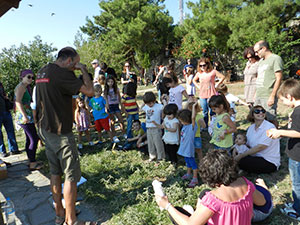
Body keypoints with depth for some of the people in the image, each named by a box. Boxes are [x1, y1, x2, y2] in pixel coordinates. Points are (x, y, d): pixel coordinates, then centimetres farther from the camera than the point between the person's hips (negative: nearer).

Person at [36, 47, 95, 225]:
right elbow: (89, 91, -22)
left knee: (55, 173, 17)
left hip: (45, 129, 10)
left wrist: (78, 71, 14)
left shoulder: (43, 72, 10)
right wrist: (84, 70, -8)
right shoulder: (61, 73, -19)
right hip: (60, 133, -9)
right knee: (71, 176, 1)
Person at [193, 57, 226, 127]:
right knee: (204, 112, 10)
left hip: (211, 94, -4)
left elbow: (222, 77, -2)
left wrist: (217, 85, -5)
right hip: (202, 95, 4)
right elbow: (194, 80, 25)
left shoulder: (212, 71, -5)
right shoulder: (199, 73, 7)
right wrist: (198, 86, 11)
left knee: (212, 111, -2)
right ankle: (205, 126, 20)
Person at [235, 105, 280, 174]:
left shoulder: (270, 127, -16)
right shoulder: (251, 128, 6)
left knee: (242, 161, -27)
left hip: (270, 162, -6)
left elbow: (260, 147, -23)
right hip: (257, 157, 6)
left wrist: (240, 156, -22)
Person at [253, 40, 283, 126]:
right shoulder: (261, 60, 20)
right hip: (258, 96, 8)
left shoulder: (276, 58, -5)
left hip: (268, 96, -8)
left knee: (271, 119, -5)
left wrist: (272, 96, -17)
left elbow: (279, 78, -11)